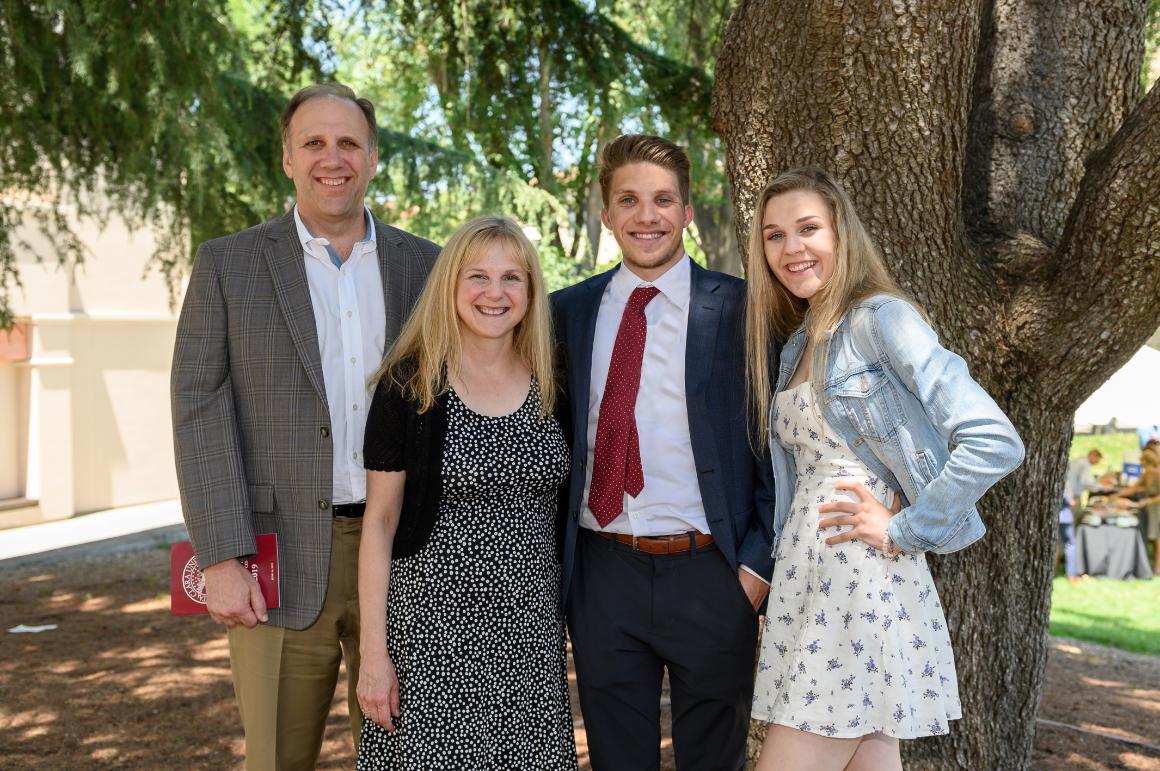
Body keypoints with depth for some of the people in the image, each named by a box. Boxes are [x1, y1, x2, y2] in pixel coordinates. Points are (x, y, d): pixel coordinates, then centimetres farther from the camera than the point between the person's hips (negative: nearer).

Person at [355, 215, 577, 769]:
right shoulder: (408, 386, -5)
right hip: (434, 625, -3)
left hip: (530, 629, 3)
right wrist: (373, 652, -7)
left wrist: (576, 619, 8)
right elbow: (379, 521, -4)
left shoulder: (550, 385, 5)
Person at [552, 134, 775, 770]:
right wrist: (554, 559, 3)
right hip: (601, 573, 3)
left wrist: (758, 562, -8)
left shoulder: (738, 308, -3)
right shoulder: (569, 310, 7)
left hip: (710, 575, -2)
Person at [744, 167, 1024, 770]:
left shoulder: (879, 319, -9)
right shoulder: (798, 343, 16)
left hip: (863, 580, -7)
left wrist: (902, 530, -13)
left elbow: (995, 442, -18)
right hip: (804, 577, 8)